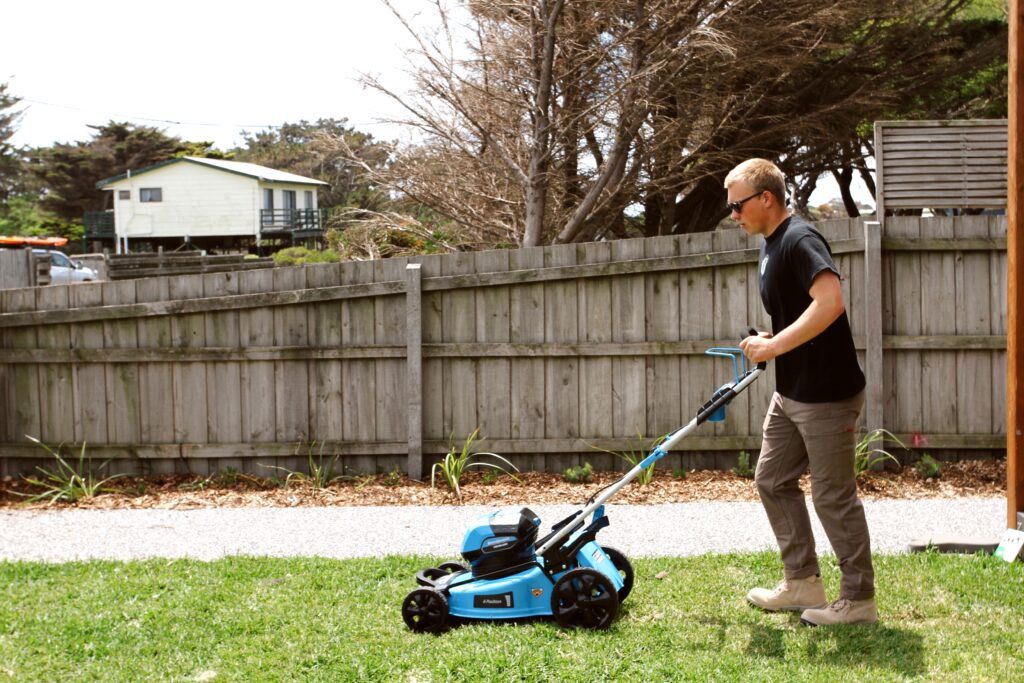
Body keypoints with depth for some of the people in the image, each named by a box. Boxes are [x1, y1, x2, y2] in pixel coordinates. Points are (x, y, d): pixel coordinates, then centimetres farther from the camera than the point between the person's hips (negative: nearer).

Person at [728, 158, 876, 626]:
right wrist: (769, 343, 5)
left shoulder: (800, 241, -18)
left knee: (834, 496, -1)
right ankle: (802, 583, 25)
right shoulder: (770, 246, 12)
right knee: (773, 480, 14)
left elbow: (830, 303, -32)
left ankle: (858, 600, 12)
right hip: (791, 392, 10)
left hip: (827, 394, -10)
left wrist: (774, 346, -27)